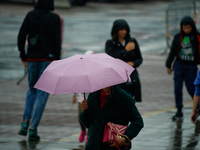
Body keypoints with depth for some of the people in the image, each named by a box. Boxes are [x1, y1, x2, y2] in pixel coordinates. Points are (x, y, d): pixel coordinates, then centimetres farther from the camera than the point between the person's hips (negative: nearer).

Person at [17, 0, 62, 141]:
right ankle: (33, 129, -5)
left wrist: (23, 56, 9)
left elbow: (21, 36, 1)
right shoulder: (55, 18, -6)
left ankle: (26, 122, 4)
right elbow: (57, 41, -9)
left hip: (32, 58, 3)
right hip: (48, 58, -3)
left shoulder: (30, 15, 2)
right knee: (42, 93, 2)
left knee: (32, 90, 21)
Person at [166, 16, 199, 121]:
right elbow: (172, 52, 10)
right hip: (179, 65, 2)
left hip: (191, 66, -2)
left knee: (191, 88, 0)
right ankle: (179, 111, 6)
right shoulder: (178, 37, 3)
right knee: (178, 88, -2)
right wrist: (168, 65, 12)